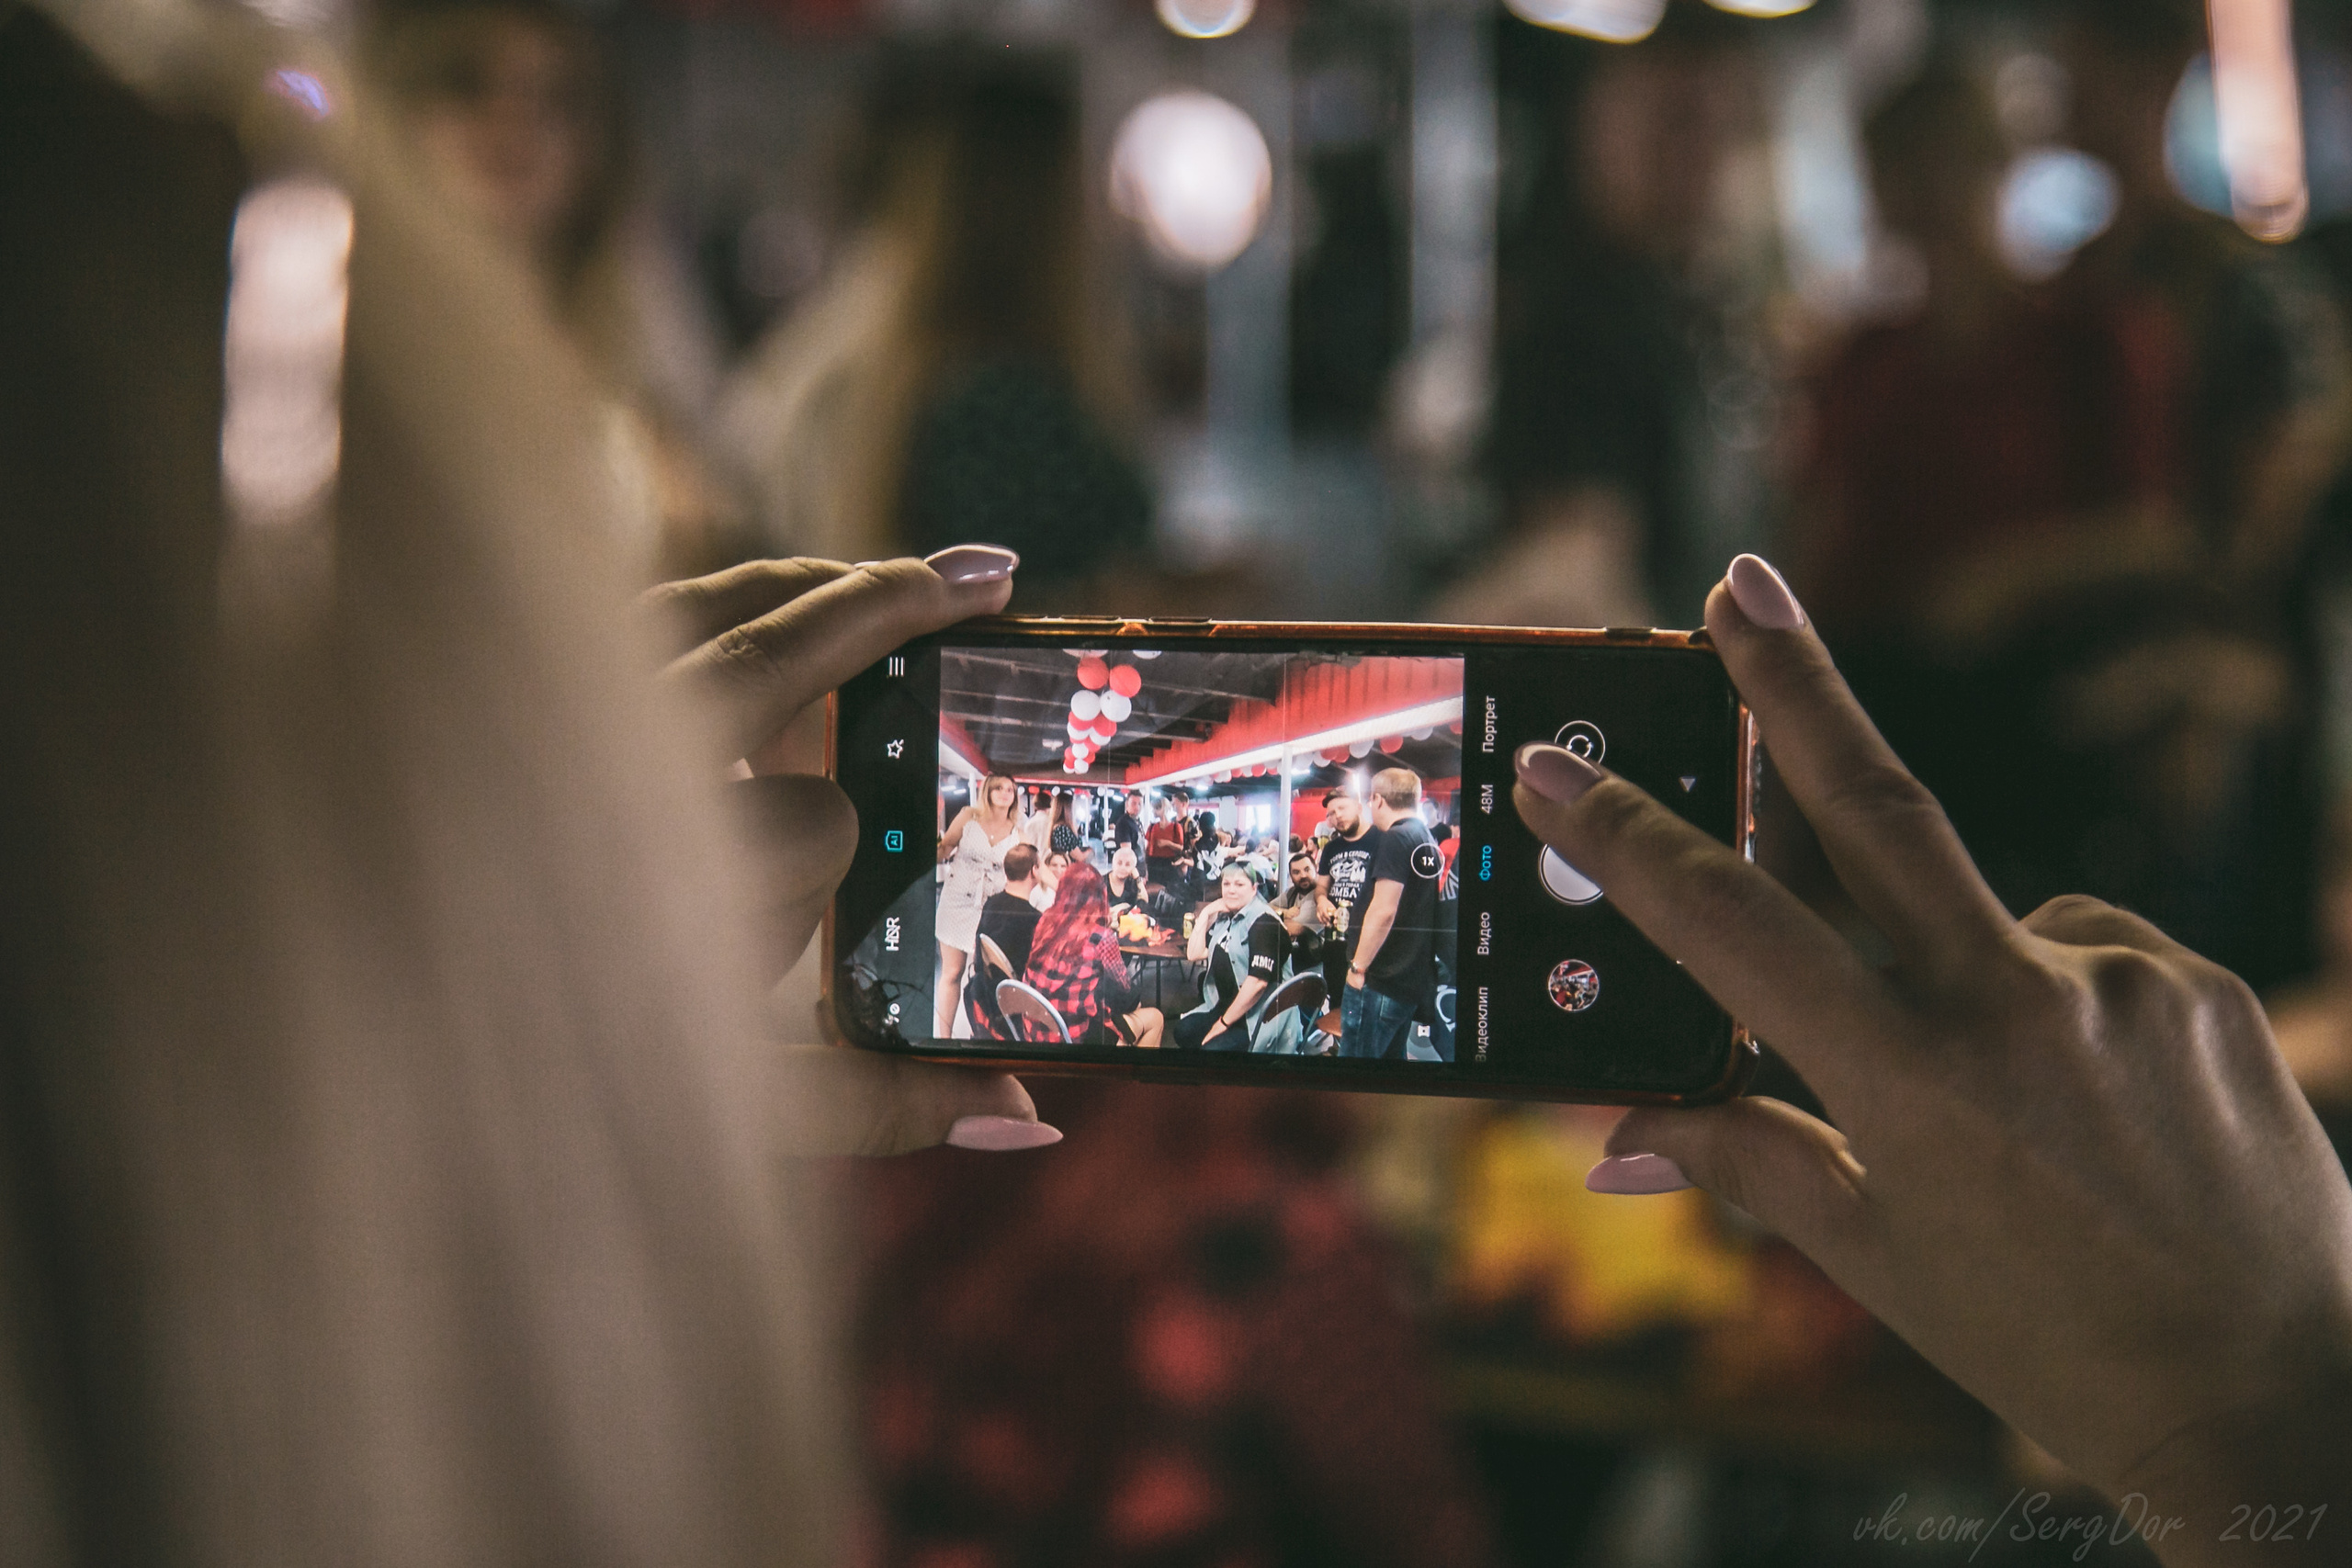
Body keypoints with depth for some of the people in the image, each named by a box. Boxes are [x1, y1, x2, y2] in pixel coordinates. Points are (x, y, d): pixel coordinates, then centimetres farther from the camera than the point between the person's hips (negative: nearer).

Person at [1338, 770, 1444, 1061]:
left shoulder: (1396, 839, -13)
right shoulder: (1430, 842, 15)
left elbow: (1383, 910, -21)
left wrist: (1358, 967, -15)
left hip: (1381, 980, -10)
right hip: (1415, 980, 10)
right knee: (1392, 1056, 15)